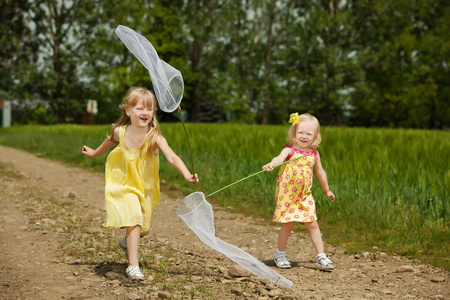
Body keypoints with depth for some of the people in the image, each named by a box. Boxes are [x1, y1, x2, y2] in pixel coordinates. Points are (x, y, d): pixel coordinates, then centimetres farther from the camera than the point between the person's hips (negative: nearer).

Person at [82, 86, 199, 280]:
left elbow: (172, 157, -34)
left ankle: (127, 243, 49)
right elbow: (110, 142, 12)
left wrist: (187, 175, -50)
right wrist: (94, 153, 30)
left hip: (146, 187, 1)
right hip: (124, 184, -1)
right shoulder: (120, 132, -13)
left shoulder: (155, 138, -21)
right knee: (134, 220, -21)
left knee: (143, 227, 13)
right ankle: (133, 265, -16)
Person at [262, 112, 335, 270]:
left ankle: (320, 256, 9)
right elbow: (279, 158, -32)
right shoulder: (289, 150, -10)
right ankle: (280, 254, 21)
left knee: (312, 224, 1)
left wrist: (327, 191, 29)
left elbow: (320, 173, 18)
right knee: (288, 224, 1)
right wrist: (272, 164, -56)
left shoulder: (314, 154, 4)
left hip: (304, 196, 4)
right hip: (287, 195, -3)